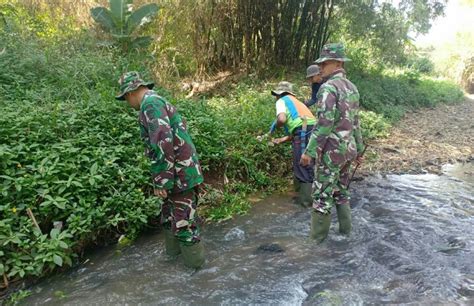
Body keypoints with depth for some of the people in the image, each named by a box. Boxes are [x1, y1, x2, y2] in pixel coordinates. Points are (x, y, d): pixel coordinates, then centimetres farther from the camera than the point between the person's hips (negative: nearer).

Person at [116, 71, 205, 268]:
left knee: (183, 221, 3)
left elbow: (163, 142, -26)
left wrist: (161, 181, -22)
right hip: (180, 172, 10)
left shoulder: (150, 103, -14)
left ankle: (194, 261, 19)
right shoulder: (157, 102, 17)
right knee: (169, 215, 22)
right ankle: (173, 252, 39)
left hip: (180, 175, -10)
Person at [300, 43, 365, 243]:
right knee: (341, 191, 19)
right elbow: (356, 122, 15)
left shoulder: (328, 87, -17)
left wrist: (309, 151, -20)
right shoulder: (352, 88, 11)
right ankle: (345, 231, 28)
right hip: (348, 149, 9)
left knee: (322, 194, 1)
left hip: (332, 150, -9)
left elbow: (324, 123, -24)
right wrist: (359, 149, 21)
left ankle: (317, 238, 10)